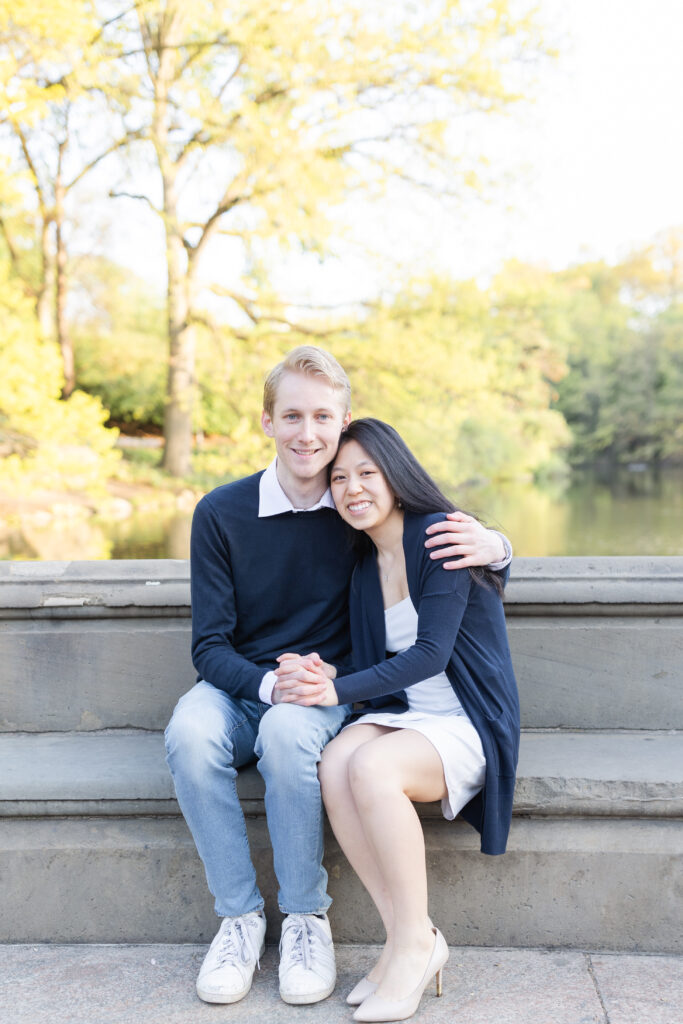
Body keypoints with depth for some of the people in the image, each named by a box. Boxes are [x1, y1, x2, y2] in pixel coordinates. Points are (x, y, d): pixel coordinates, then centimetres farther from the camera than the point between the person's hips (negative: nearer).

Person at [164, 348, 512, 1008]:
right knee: (189, 733, -32)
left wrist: (490, 545, -18)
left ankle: (305, 917, -15)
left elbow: (452, 535, 8)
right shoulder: (220, 514, -5)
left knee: (287, 732, -35)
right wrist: (268, 683, -27)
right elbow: (210, 645, -5)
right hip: (237, 683, 1)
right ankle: (240, 916, -14)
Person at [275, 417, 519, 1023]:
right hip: (400, 715, 6)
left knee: (371, 766, -33)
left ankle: (415, 943, -17)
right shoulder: (365, 569, 13)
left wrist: (339, 690, -20)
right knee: (335, 764, -26)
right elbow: (375, 668, 11)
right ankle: (408, 938, -17)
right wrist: (325, 676, -11)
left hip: (465, 724, -6)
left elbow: (431, 653, -16)